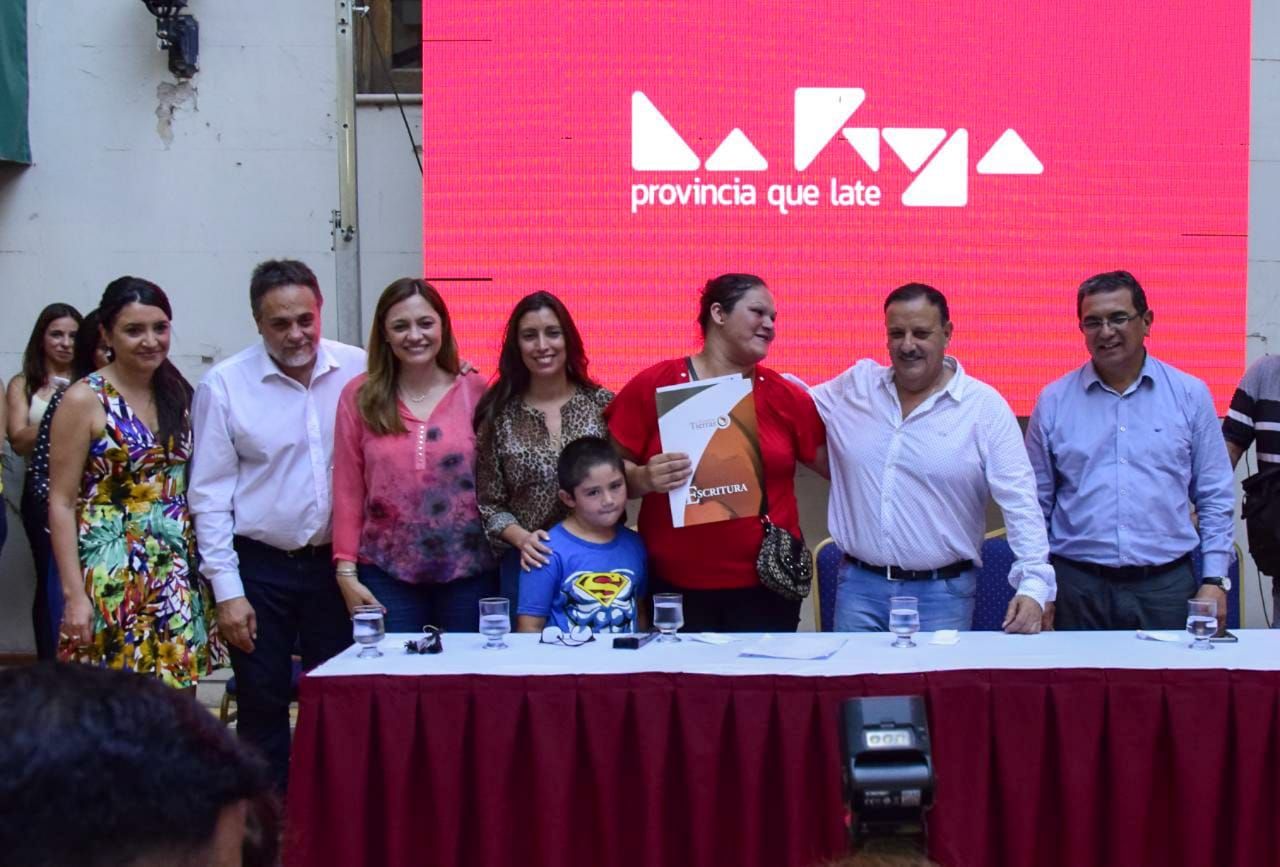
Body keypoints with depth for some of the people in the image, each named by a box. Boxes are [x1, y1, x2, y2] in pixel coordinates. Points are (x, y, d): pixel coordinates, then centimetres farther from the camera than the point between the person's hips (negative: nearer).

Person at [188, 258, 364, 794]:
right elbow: (210, 494, -4)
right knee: (262, 708, 7)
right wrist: (226, 589, -7)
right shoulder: (224, 385, -7)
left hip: (336, 563, 2)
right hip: (260, 568, -1)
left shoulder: (358, 371, -3)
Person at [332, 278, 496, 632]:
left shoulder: (476, 393, 2)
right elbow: (347, 490, 3)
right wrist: (346, 572, 0)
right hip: (385, 574, 0)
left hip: (467, 572, 0)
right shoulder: (359, 396, 2)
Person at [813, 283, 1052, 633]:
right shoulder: (855, 385, 5)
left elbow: (1020, 503, -8)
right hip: (859, 586, 3)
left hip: (943, 592, -2)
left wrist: (1033, 585, -17)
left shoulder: (985, 406, -5)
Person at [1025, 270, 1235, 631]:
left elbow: (1215, 499, 7)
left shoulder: (1190, 394, 4)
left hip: (1167, 587, 0)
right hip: (1079, 587, 0)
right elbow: (1036, 504, 7)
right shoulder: (1054, 400, 4)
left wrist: (1214, 580, 1)